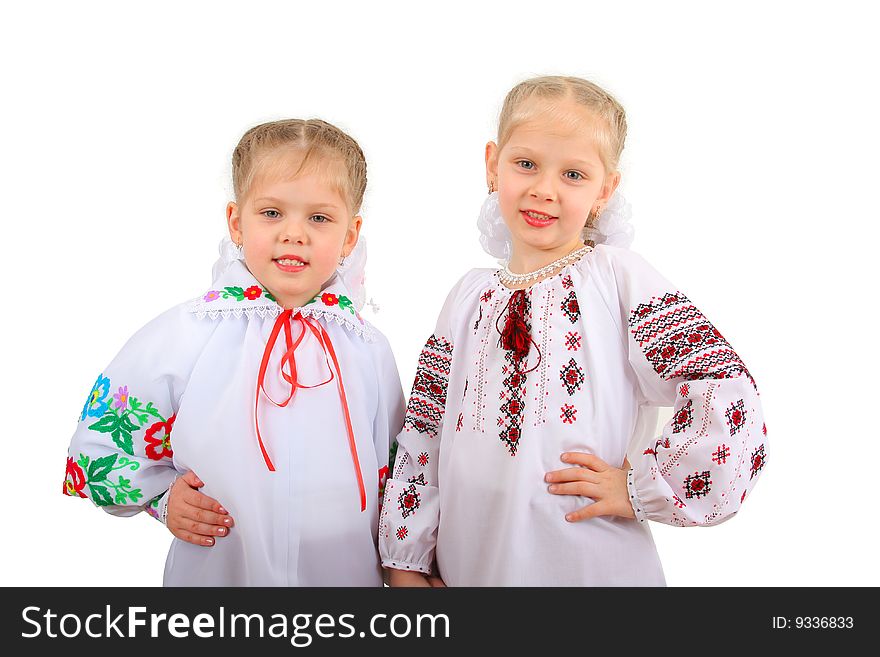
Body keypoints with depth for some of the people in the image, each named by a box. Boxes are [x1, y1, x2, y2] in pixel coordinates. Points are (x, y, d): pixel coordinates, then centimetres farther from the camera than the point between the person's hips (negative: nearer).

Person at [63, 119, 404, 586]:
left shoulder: (368, 350, -3)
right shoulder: (182, 335, -11)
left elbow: (391, 474, 8)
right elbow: (99, 443, -1)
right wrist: (164, 496, -12)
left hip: (348, 574, 2)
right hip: (213, 572, -1)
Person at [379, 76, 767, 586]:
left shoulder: (619, 278, -8)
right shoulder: (470, 296, 5)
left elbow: (728, 403, -13)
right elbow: (423, 436, 8)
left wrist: (640, 488, -11)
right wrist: (407, 559, 6)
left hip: (594, 566, -3)